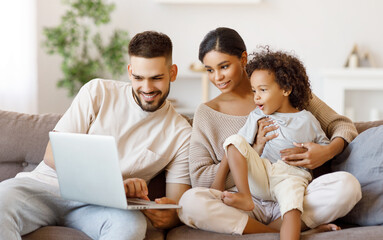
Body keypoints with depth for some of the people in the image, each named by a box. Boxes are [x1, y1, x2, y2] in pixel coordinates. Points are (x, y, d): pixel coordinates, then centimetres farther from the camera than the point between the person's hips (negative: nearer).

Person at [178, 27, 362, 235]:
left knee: (347, 184, -29)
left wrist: (327, 152, -13)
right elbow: (200, 180, 0)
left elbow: (343, 125, 11)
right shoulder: (206, 113, 8)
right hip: (243, 202, 0)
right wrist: (254, 152, -9)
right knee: (189, 201, -32)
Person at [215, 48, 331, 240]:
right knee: (233, 140, -17)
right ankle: (245, 198, -25)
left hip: (291, 175, -3)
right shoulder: (256, 116, 18)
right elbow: (234, 149, 12)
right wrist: (219, 179, 3)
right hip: (260, 174, 3)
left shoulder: (306, 120, 12)